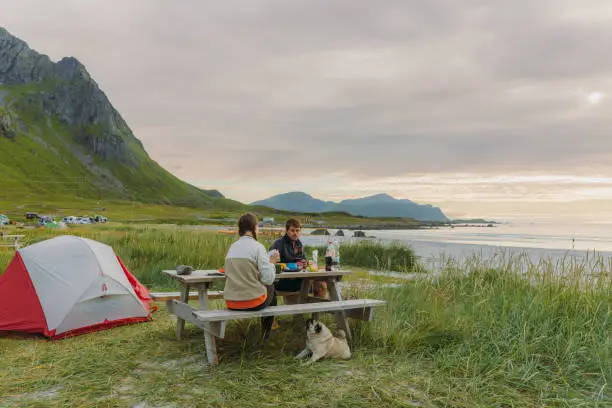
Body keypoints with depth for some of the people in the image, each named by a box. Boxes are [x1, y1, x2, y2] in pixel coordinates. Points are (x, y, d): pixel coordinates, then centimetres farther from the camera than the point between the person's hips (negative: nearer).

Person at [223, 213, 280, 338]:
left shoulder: (232, 247, 5)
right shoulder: (258, 247, -13)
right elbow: (268, 279, -16)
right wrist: (271, 263, 3)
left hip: (231, 303, 6)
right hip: (252, 302, -5)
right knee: (271, 288, 28)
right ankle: (266, 333, 44)